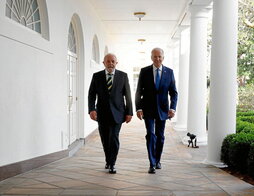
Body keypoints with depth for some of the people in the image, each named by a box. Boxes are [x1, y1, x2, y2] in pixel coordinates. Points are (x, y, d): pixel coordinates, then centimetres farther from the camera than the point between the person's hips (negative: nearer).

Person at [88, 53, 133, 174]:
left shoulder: (123, 76, 3)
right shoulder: (97, 76, 4)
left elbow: (127, 95, 4)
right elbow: (91, 95, 1)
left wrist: (129, 112, 0)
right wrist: (91, 109, -14)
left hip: (117, 113, -2)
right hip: (102, 113, 2)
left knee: (114, 138, -10)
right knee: (105, 140, 10)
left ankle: (112, 164, 5)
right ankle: (108, 161, 32)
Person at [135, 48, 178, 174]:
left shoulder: (169, 72, 2)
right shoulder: (144, 71, -1)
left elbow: (173, 92, 2)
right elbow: (139, 91, -1)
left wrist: (172, 108, -11)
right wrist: (138, 108, -11)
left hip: (162, 110, 2)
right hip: (148, 109, -2)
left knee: (160, 136, 11)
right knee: (150, 135, -9)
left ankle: (157, 160, 28)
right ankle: (152, 164, -5)